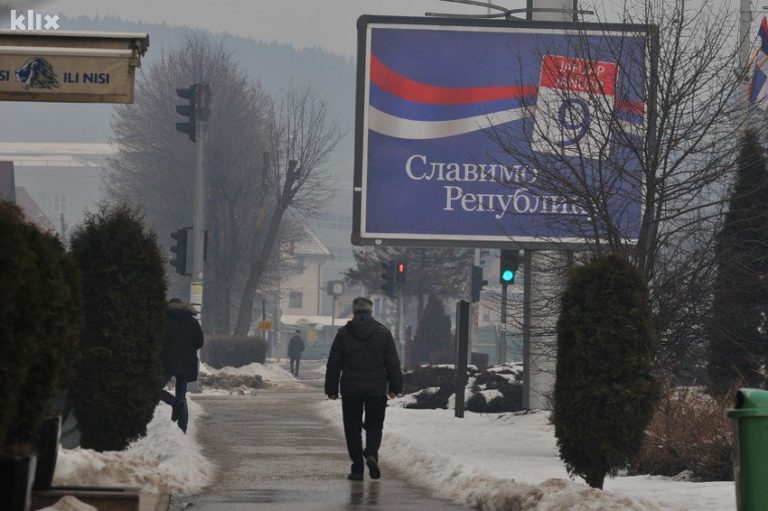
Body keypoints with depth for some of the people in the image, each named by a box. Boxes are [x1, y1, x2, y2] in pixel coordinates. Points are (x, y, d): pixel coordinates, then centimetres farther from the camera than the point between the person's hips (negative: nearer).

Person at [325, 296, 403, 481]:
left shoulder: (343, 334, 1)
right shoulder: (383, 333, 2)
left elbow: (333, 364, 3)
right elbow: (393, 363, 4)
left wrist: (331, 389, 9)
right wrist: (395, 387, 11)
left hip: (351, 389, 0)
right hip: (377, 389, 0)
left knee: (353, 429, 7)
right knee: (374, 426, 10)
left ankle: (357, 468, 2)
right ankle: (371, 453, -17)